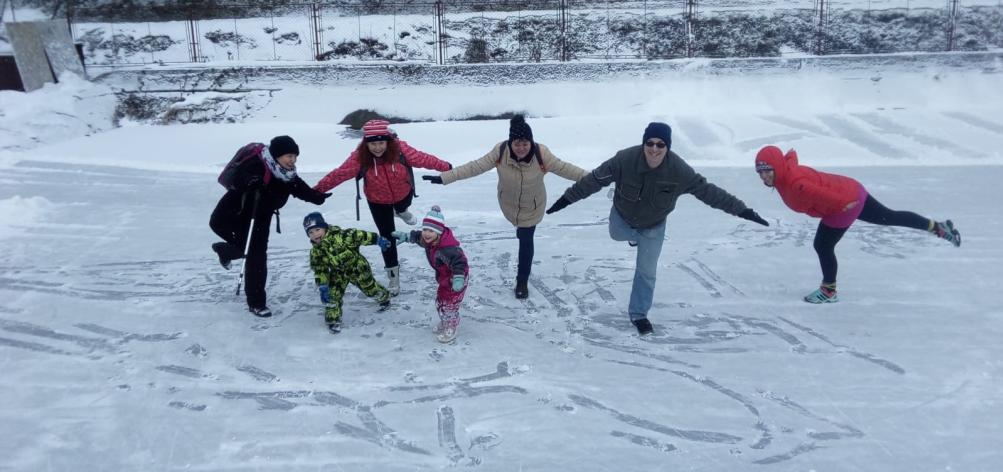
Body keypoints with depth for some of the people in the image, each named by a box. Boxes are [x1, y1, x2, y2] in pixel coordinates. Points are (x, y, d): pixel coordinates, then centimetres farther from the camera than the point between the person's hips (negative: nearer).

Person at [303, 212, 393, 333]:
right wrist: (323, 288, -16)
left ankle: (384, 297, 43)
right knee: (333, 295, -9)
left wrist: (378, 240, -23)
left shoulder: (339, 236, -31)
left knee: (370, 287, 12)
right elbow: (320, 271, -8)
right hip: (338, 273, 4)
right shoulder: (315, 252, -14)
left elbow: (358, 236, -25)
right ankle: (333, 319, 11)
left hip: (357, 267, -3)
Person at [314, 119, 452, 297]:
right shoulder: (359, 157, -33)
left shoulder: (401, 149, -33)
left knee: (402, 208, 36)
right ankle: (393, 273, 22)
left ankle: (401, 211, 76)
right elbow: (339, 174, -30)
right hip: (378, 202, -1)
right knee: (387, 236, 4)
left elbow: (422, 159, -23)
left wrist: (446, 167, -15)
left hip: (403, 194, 1)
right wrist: (317, 190, -31)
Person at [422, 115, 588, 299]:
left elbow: (563, 168, -21)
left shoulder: (541, 154, -33)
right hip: (509, 205, 2)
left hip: (532, 207, -2)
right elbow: (475, 167, -28)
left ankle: (522, 281, 27)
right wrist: (444, 177, -31)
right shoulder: (500, 151, -31)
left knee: (526, 241, 7)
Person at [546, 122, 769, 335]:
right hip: (622, 217, 0)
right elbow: (595, 179, -26)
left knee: (647, 271, 9)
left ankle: (638, 314, 28)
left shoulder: (679, 171, -33)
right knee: (617, 236, 33)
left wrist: (742, 210, -23)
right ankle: (633, 235, 68)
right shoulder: (625, 159, -36)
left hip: (653, 226, 0)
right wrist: (568, 198, -21)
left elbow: (708, 191, -24)